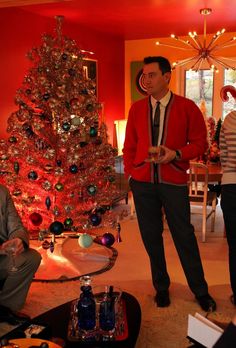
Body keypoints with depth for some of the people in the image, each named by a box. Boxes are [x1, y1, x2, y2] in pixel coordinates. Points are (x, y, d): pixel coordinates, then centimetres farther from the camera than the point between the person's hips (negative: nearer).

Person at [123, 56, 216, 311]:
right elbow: (129, 145, 12)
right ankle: (161, 288, 28)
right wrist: (130, 174, 4)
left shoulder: (187, 107, -2)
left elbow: (200, 142, 1)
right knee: (151, 236, 10)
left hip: (173, 182, -3)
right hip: (142, 182, 3)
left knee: (184, 235, 2)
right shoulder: (136, 109, 7)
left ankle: (200, 291, 20)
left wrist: (176, 154, -14)